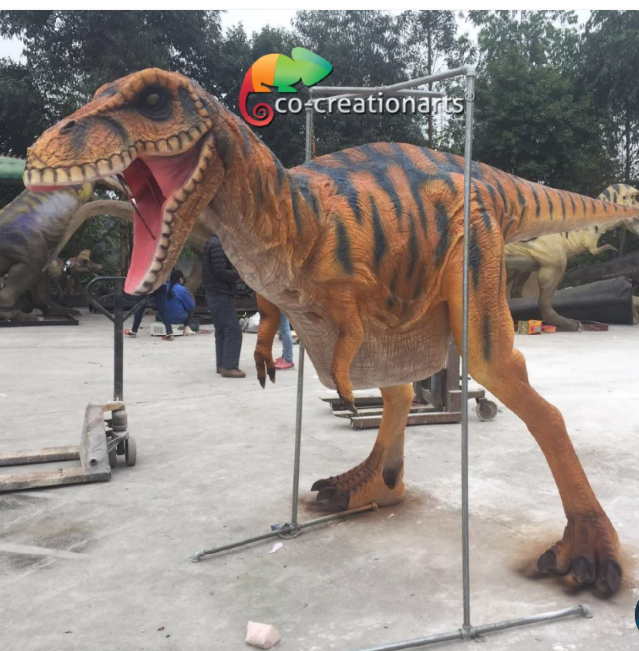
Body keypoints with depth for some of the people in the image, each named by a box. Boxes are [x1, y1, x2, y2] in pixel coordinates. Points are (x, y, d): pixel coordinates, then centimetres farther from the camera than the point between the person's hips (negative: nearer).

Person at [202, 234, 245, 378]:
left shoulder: (212, 243, 16)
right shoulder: (218, 244, -16)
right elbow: (221, 272, -23)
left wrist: (237, 271, 7)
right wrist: (240, 273, -12)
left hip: (215, 294, 10)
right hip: (222, 295, -10)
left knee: (221, 331, 12)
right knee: (233, 331, -9)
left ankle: (221, 364, 15)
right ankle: (229, 367, -9)